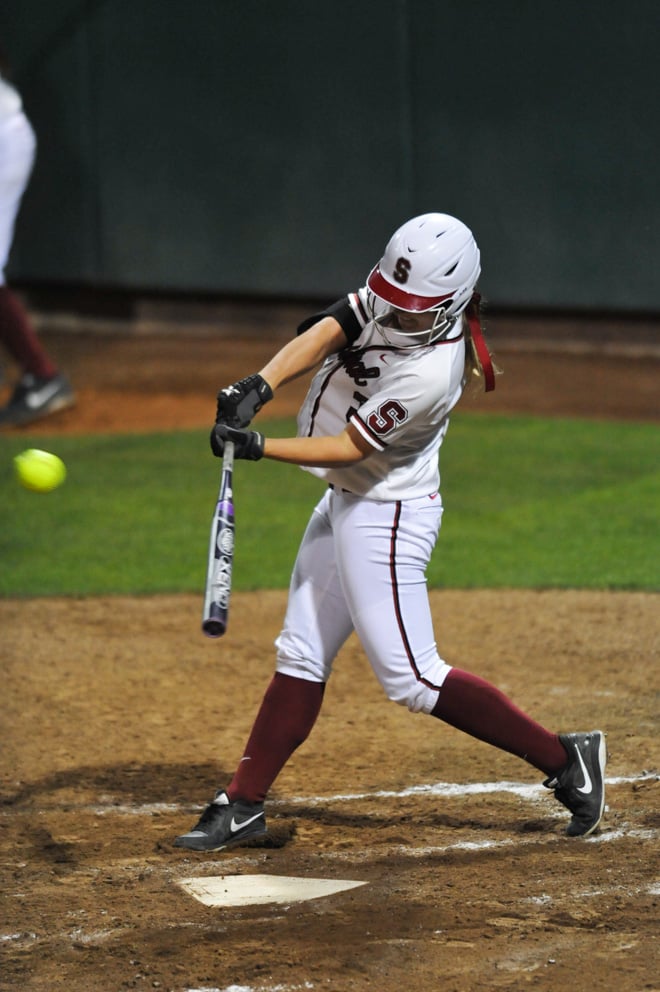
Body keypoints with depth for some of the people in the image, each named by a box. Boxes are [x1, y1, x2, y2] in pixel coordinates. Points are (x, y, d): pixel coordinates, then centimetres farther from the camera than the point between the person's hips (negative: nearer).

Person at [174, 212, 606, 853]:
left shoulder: (430, 373, -29)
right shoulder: (389, 300, -8)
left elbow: (350, 447, -25)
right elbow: (326, 332, -16)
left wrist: (258, 448, -27)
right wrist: (260, 385, -31)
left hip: (386, 516, -9)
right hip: (345, 504, 9)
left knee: (411, 678, -5)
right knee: (301, 655, 12)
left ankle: (564, 759, 2)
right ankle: (243, 805, 19)